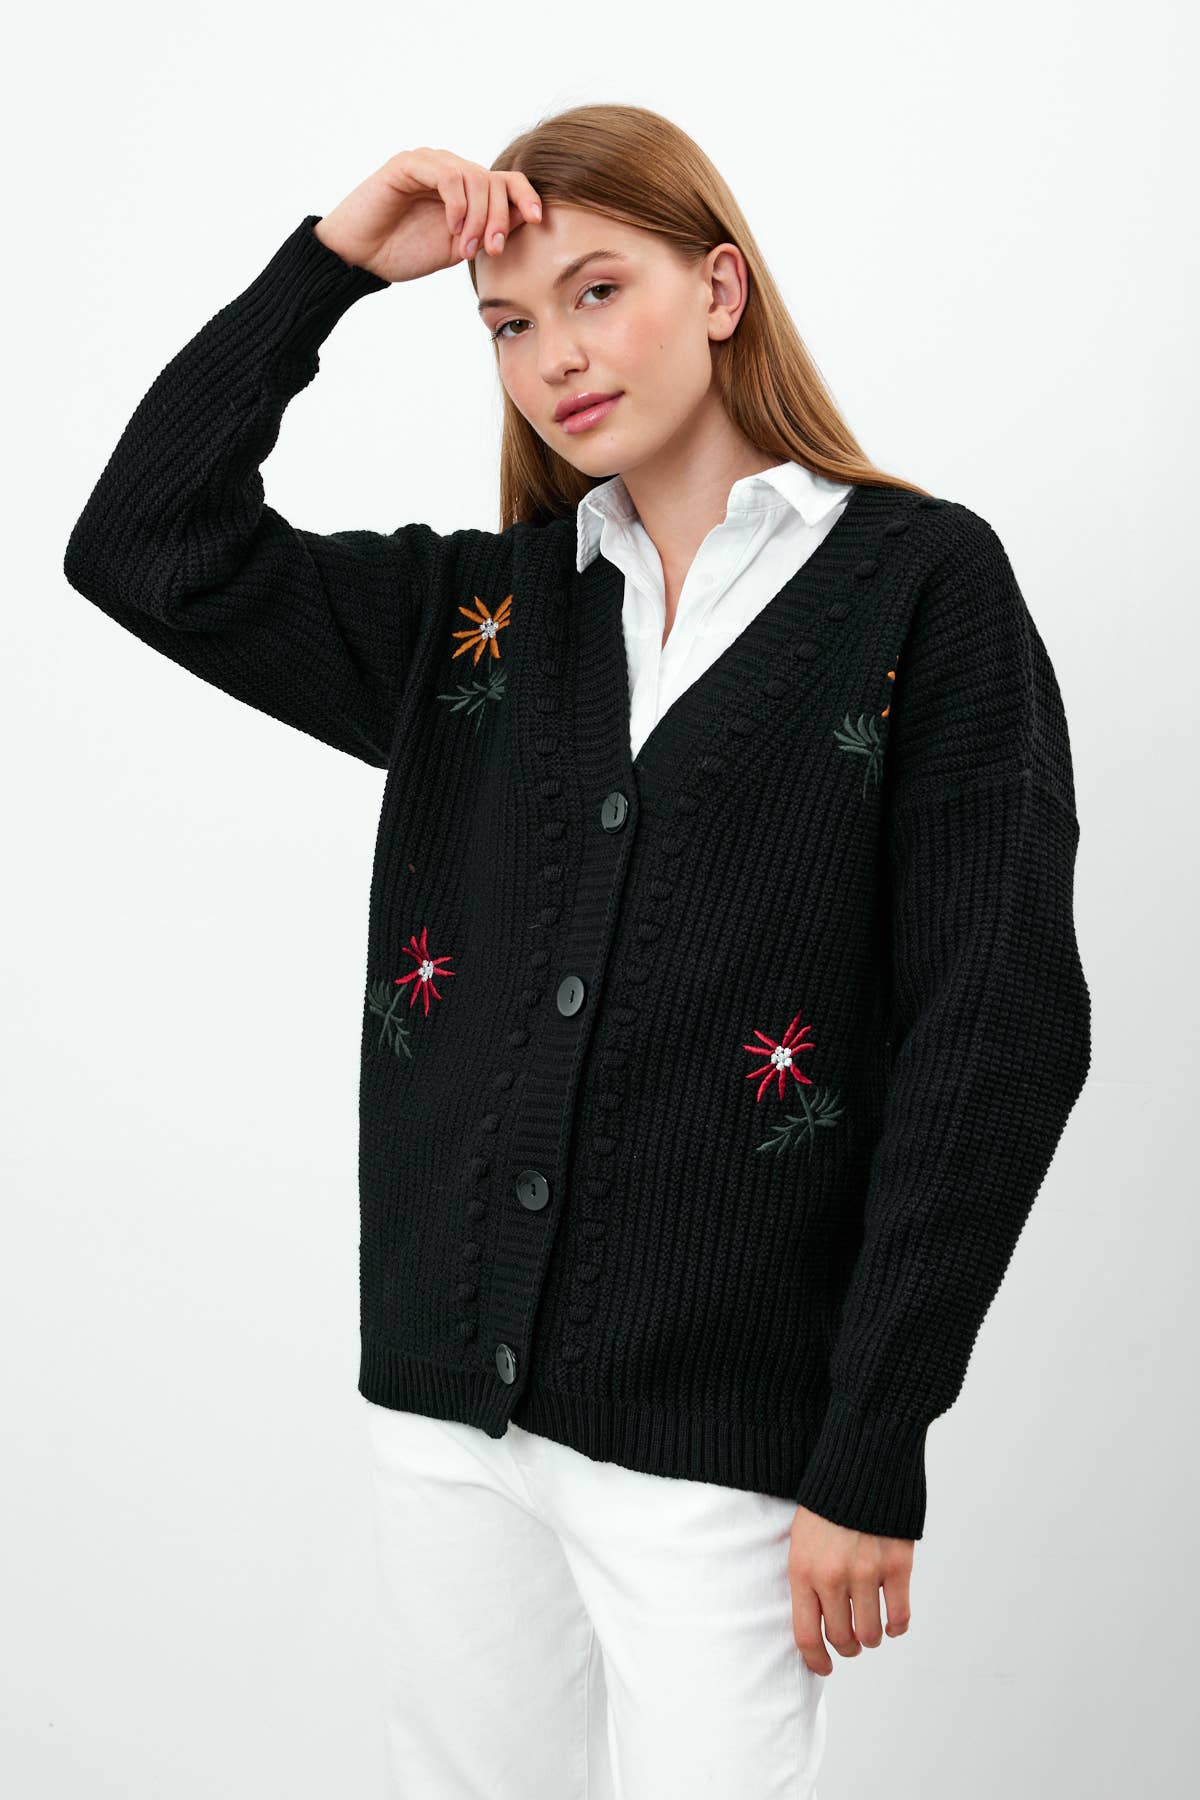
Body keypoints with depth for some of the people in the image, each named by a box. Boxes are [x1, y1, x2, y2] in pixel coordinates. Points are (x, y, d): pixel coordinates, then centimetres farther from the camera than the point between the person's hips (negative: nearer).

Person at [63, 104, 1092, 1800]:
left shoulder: (920, 581, -4)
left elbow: (1001, 1025, -9)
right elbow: (146, 547, 2)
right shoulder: (474, 610, 10)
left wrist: (873, 1454, -12)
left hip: (720, 1434, -4)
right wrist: (333, 262, -2)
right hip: (448, 1396, 5)